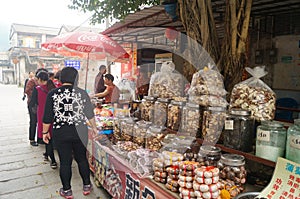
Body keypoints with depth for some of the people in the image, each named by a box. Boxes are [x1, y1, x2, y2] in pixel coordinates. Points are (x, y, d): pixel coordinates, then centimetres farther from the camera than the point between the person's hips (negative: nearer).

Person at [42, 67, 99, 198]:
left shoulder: (52, 94, -7)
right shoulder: (82, 93, -5)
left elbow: (47, 117, -4)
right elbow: (90, 113, 1)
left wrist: (45, 132, 10)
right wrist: (94, 127, 15)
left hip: (60, 133, -1)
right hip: (79, 132, 1)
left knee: (65, 162, 11)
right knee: (82, 159, 16)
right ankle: (87, 186, 30)